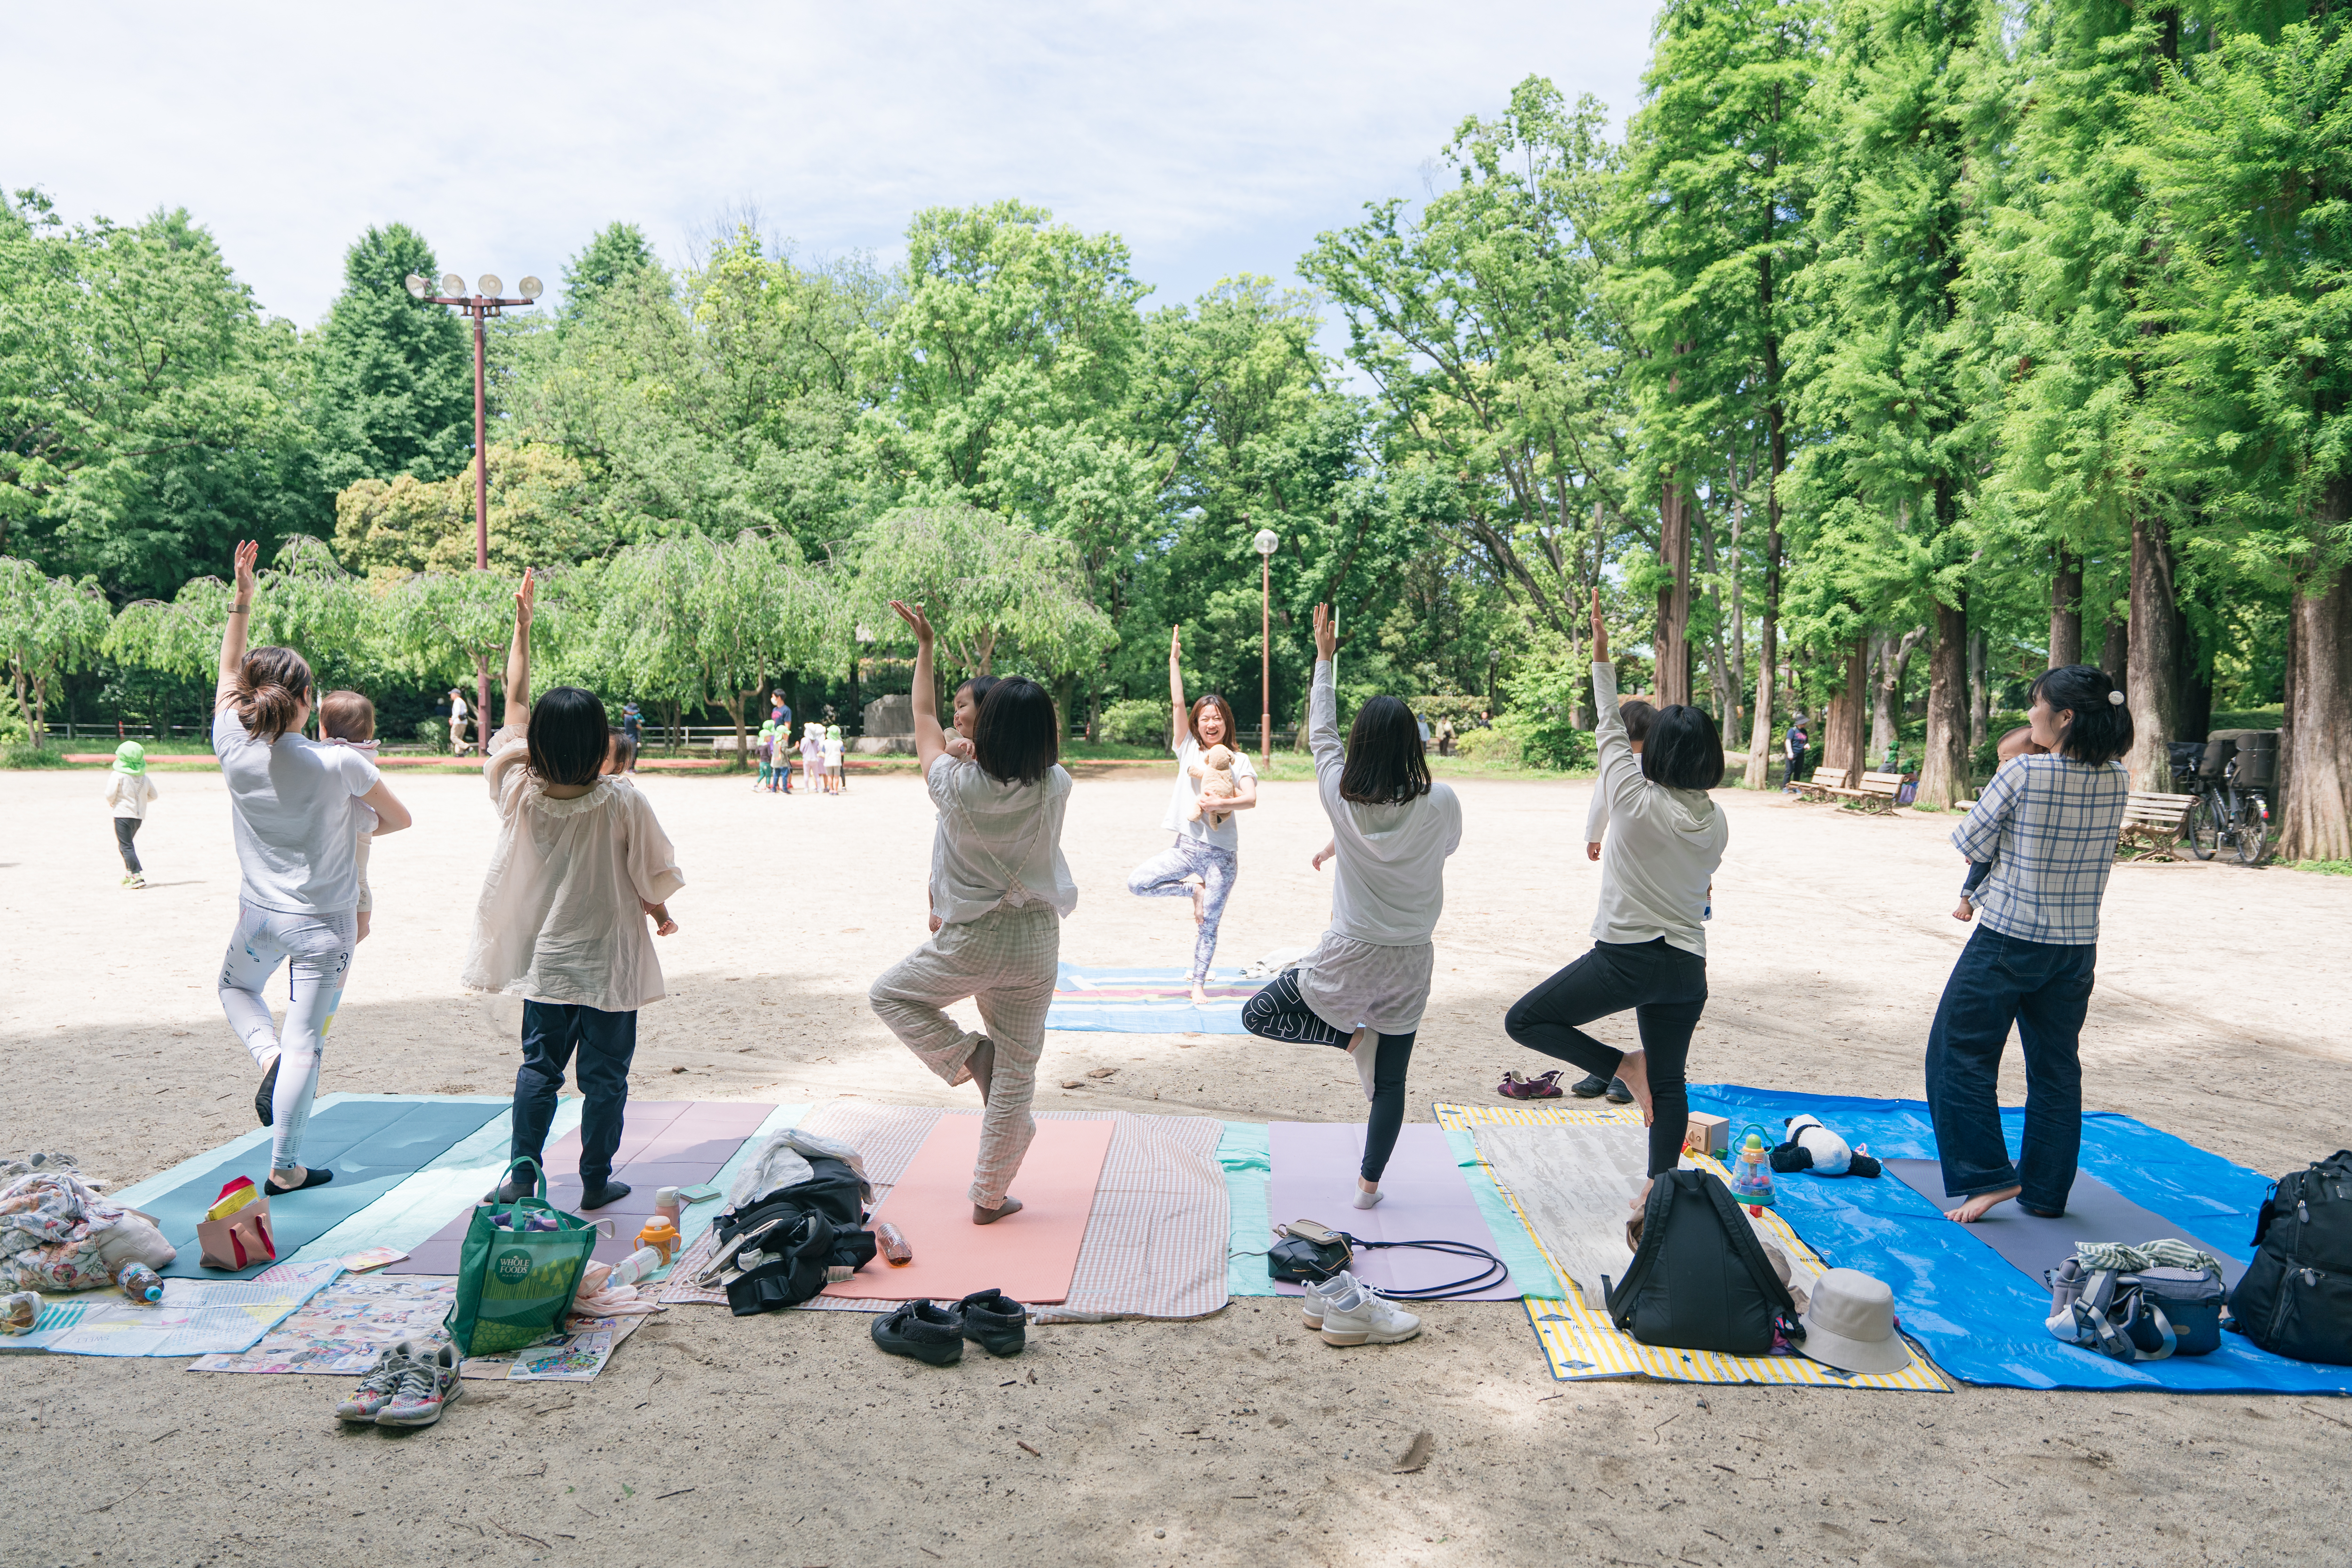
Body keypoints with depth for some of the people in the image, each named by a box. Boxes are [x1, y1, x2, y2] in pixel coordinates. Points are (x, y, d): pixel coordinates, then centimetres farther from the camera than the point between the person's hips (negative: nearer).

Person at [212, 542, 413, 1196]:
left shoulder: (235, 752, -10)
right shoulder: (340, 764, -17)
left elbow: (227, 672, 8)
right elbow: (399, 819, -1)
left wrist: (242, 598, 10)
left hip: (260, 914, 3)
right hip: (324, 922, -3)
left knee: (236, 986, 35)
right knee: (306, 1044, 3)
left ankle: (267, 1053, 7)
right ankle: (285, 1169, 10)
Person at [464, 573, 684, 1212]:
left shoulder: (520, 792, -9)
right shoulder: (622, 800, -19)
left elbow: (515, 703, 3)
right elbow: (651, 873, -8)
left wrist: (522, 625, 9)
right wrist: (661, 913, 13)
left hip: (544, 961, 3)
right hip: (609, 961, -3)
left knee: (539, 1066, 16)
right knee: (605, 1074, 8)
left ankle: (522, 1173, 20)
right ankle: (596, 1182, 16)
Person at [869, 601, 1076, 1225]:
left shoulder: (959, 786, -16)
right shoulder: (1056, 789, -13)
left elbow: (925, 721, 2)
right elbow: (1045, 750, 14)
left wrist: (924, 647, 13)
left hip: (970, 941, -2)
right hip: (1035, 945, 3)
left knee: (889, 994, 26)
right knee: (1018, 1071, 13)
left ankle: (967, 1055, 8)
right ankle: (991, 1195, 22)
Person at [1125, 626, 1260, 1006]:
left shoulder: (1239, 760, 1)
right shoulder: (1188, 750, 7)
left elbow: (1251, 799, -15)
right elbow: (1177, 704, 0)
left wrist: (1216, 804, -28)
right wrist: (1174, 659, -3)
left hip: (1221, 855, -2)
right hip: (1188, 848, 2)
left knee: (1208, 926, 2)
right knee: (1137, 882, -16)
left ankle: (1199, 985, 20)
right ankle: (1193, 888, 5)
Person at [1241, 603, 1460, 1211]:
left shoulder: (1343, 800, -14)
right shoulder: (1441, 803, -12)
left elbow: (1321, 733, 3)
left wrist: (1324, 658, 14)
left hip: (1350, 960, -2)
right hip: (1411, 963, 2)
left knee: (1258, 1015, 18)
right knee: (1390, 1081, 15)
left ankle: (1348, 1033, 0)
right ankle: (1369, 1183, 22)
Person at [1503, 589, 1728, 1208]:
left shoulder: (1635, 801, -13)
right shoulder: (1716, 824, 3)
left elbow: (1611, 731, -2)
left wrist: (1602, 658, 7)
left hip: (1626, 957, -6)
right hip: (1688, 966, 6)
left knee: (1524, 1021, 5)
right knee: (1669, 1081, 16)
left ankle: (1622, 1065, -2)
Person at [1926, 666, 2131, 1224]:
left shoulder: (2023, 773, -18)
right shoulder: (2117, 783, -2)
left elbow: (1970, 843, -9)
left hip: (2008, 939, -6)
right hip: (2077, 946, 6)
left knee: (1959, 1052, 7)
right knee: (2056, 1067, 15)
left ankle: (1987, 1174, 4)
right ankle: (2046, 1191, 23)